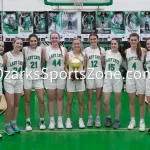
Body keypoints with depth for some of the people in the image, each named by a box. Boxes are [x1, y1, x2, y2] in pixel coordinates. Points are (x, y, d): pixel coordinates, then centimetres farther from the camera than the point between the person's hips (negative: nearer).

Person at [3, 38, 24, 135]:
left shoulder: (22, 55, 3)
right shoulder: (7, 55, -8)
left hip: (19, 81, 4)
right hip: (9, 81, -4)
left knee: (16, 104, 10)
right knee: (10, 105, -7)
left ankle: (14, 123, 25)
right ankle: (7, 125, 10)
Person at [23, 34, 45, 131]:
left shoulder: (41, 49, -1)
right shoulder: (25, 49, -4)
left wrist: (41, 69, 0)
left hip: (38, 77, 1)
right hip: (27, 78, -1)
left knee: (41, 100, -1)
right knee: (27, 101, 6)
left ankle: (42, 121, 15)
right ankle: (28, 122, 17)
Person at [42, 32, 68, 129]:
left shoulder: (64, 50, 6)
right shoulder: (46, 50, 2)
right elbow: (42, 63, 4)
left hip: (61, 76, 1)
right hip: (49, 76, -1)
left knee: (60, 98, 6)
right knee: (51, 99, 3)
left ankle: (60, 120, 13)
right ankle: (51, 120, 12)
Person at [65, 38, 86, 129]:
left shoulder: (83, 54, 5)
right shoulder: (68, 54, 2)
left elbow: (85, 67, 8)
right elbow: (65, 67, 2)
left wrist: (83, 73, -9)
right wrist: (69, 74, -13)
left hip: (80, 79, 1)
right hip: (71, 79, -1)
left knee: (81, 101, 4)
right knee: (69, 101, 3)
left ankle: (81, 120, 15)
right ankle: (68, 120, 14)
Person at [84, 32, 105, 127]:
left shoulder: (102, 50, 3)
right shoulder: (86, 50, 2)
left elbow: (104, 64, 10)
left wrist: (102, 59, -7)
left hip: (99, 75, 0)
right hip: (89, 75, 0)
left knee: (99, 97, 4)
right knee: (90, 97, 5)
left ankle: (98, 118, 11)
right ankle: (90, 118, 13)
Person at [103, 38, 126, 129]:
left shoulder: (121, 55, 4)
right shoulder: (106, 52, 4)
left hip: (117, 78, 0)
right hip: (107, 78, 1)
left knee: (117, 101, 6)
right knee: (106, 101, -4)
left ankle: (117, 120, 19)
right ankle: (108, 118, 19)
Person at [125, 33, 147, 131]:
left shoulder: (143, 50, -5)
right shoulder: (126, 51, 1)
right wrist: (129, 69, 3)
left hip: (140, 76, -2)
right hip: (130, 77, 2)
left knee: (141, 102, 5)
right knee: (132, 101, 9)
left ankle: (142, 121, 17)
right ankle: (132, 120, 22)